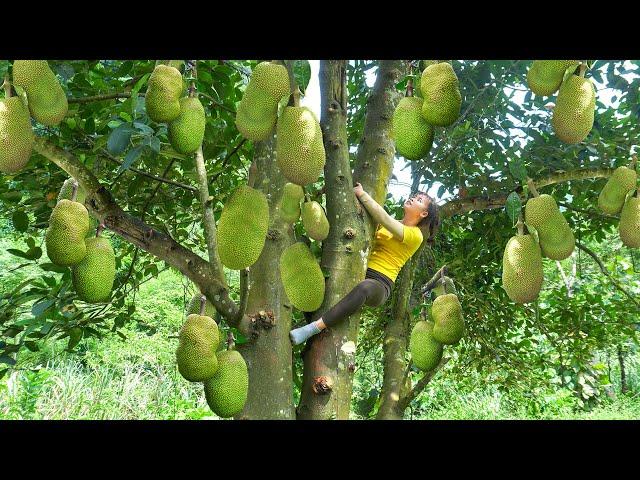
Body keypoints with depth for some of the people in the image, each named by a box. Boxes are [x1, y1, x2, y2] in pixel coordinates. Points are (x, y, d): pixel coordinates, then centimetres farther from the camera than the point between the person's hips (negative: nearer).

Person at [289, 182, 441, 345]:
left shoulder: (415, 235, -2)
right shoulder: (392, 224, 22)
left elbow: (382, 217, -14)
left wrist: (361, 193, -9)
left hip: (379, 282, -9)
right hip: (360, 274, 9)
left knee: (364, 288, -43)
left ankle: (311, 329, -48)